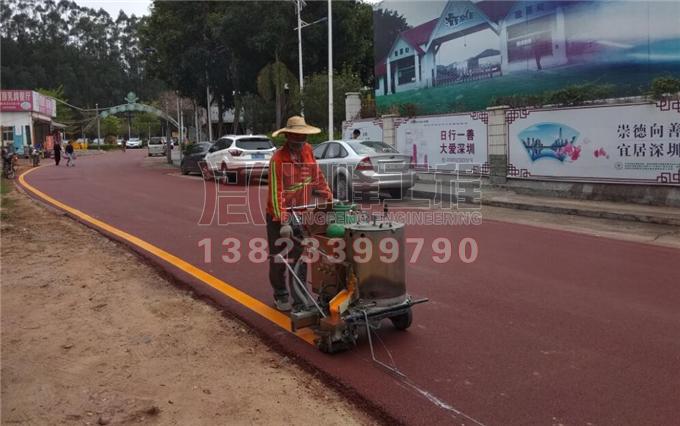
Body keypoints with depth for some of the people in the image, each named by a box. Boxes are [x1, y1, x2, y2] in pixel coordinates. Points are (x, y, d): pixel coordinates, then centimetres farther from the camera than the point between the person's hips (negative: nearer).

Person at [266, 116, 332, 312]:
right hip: (279, 217, -5)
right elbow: (276, 193, -25)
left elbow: (318, 177, 11)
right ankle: (280, 296, 27)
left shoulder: (308, 151, 0)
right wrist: (284, 221, -31)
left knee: (300, 258, 8)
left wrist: (330, 198, 5)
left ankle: (299, 298, 18)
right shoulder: (278, 159, -20)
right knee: (279, 259, 8)